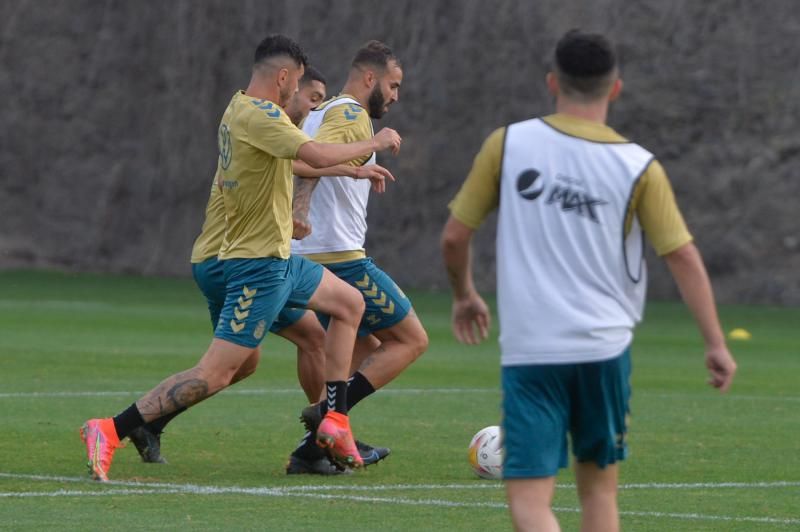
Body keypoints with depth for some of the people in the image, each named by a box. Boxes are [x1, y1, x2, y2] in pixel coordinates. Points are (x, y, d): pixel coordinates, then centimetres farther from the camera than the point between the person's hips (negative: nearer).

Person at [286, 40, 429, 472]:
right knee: (411, 340, -1)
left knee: (366, 349, 20)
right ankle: (329, 412, -15)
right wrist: (298, 213, -41)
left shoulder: (321, 114, 20)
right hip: (341, 257, -10)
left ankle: (316, 444, 11)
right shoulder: (352, 116, -10)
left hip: (310, 258, 10)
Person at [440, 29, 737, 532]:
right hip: (605, 348, 2)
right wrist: (716, 344, 3)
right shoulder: (638, 167, -2)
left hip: (530, 352, -2)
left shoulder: (507, 145, -1)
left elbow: (454, 237, 4)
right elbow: (683, 256, -3)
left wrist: (465, 296, 23)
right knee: (599, 487, 18)